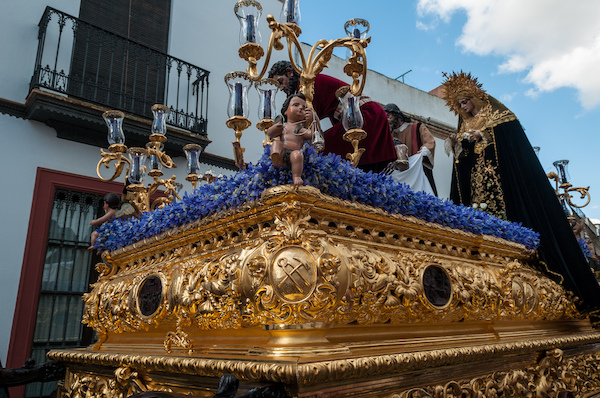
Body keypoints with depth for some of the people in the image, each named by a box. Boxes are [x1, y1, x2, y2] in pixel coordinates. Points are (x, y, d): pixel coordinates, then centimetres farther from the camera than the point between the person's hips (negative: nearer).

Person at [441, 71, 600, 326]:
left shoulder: (498, 115, 9)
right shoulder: (464, 128, 22)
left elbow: (515, 143, -4)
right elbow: (462, 163, 18)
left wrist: (484, 136, -12)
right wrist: (458, 148, -1)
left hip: (504, 178, -4)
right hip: (477, 186, 5)